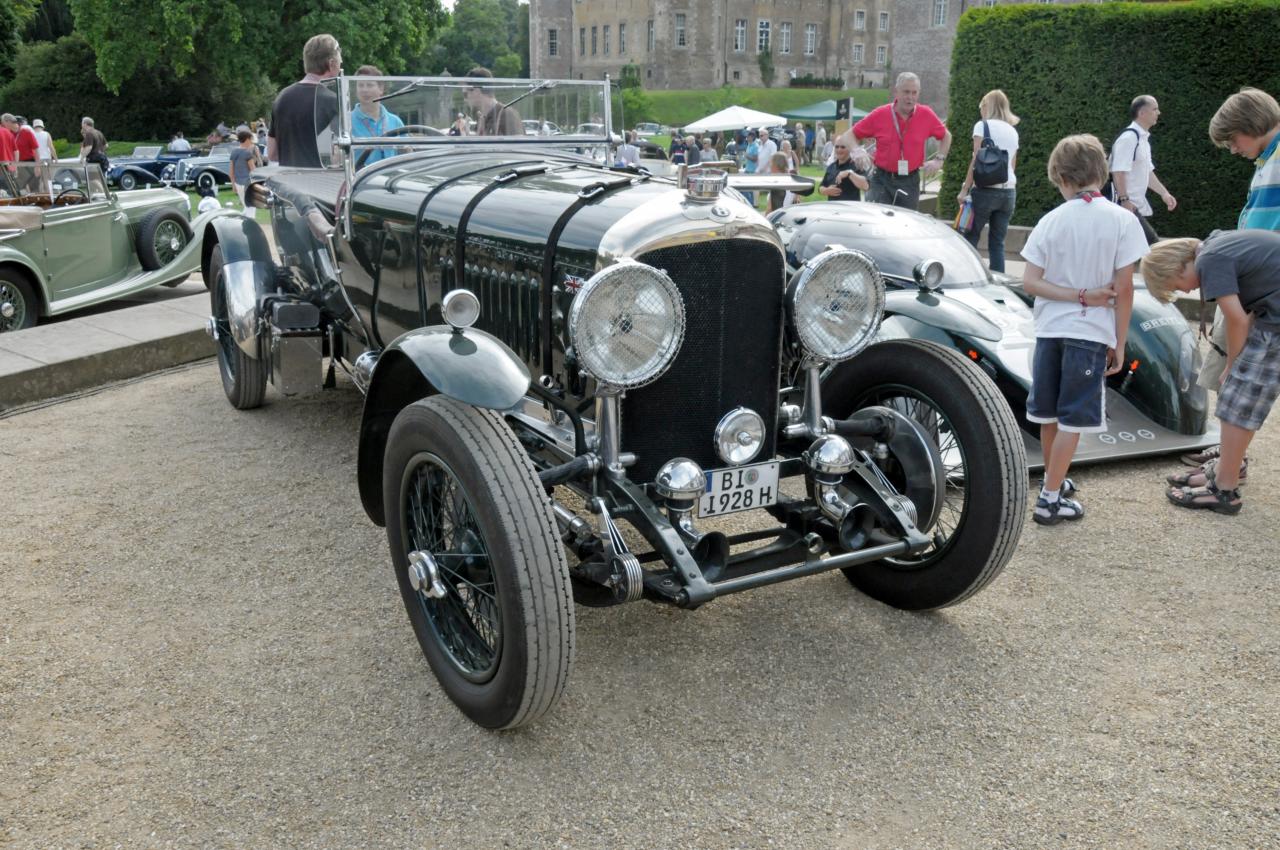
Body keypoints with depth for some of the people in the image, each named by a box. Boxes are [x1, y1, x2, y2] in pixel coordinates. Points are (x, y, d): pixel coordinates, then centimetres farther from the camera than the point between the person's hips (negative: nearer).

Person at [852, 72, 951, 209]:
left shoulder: (926, 114, -1)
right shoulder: (879, 115, -5)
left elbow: (946, 136, 16)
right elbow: (852, 135, 4)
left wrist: (939, 159, 4)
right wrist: (857, 150, -15)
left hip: (910, 182, 2)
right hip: (882, 181, -2)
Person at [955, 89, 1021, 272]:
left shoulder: (983, 126, -1)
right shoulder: (1013, 130, 17)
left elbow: (976, 161, -7)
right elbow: (1012, 165, 17)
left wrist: (965, 190, -7)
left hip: (986, 190, -5)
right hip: (1009, 192, 6)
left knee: (970, 238, 0)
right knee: (998, 242, 7)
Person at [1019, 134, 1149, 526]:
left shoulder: (1052, 220, -3)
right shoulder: (1122, 221, -9)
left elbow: (1030, 281, -8)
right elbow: (1123, 289, -10)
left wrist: (1077, 296, -8)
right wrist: (1119, 342, -2)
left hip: (1050, 329, 3)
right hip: (1091, 333, -3)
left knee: (1049, 413, 17)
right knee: (1073, 419, 3)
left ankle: (1053, 478, 34)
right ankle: (1050, 499, 2)